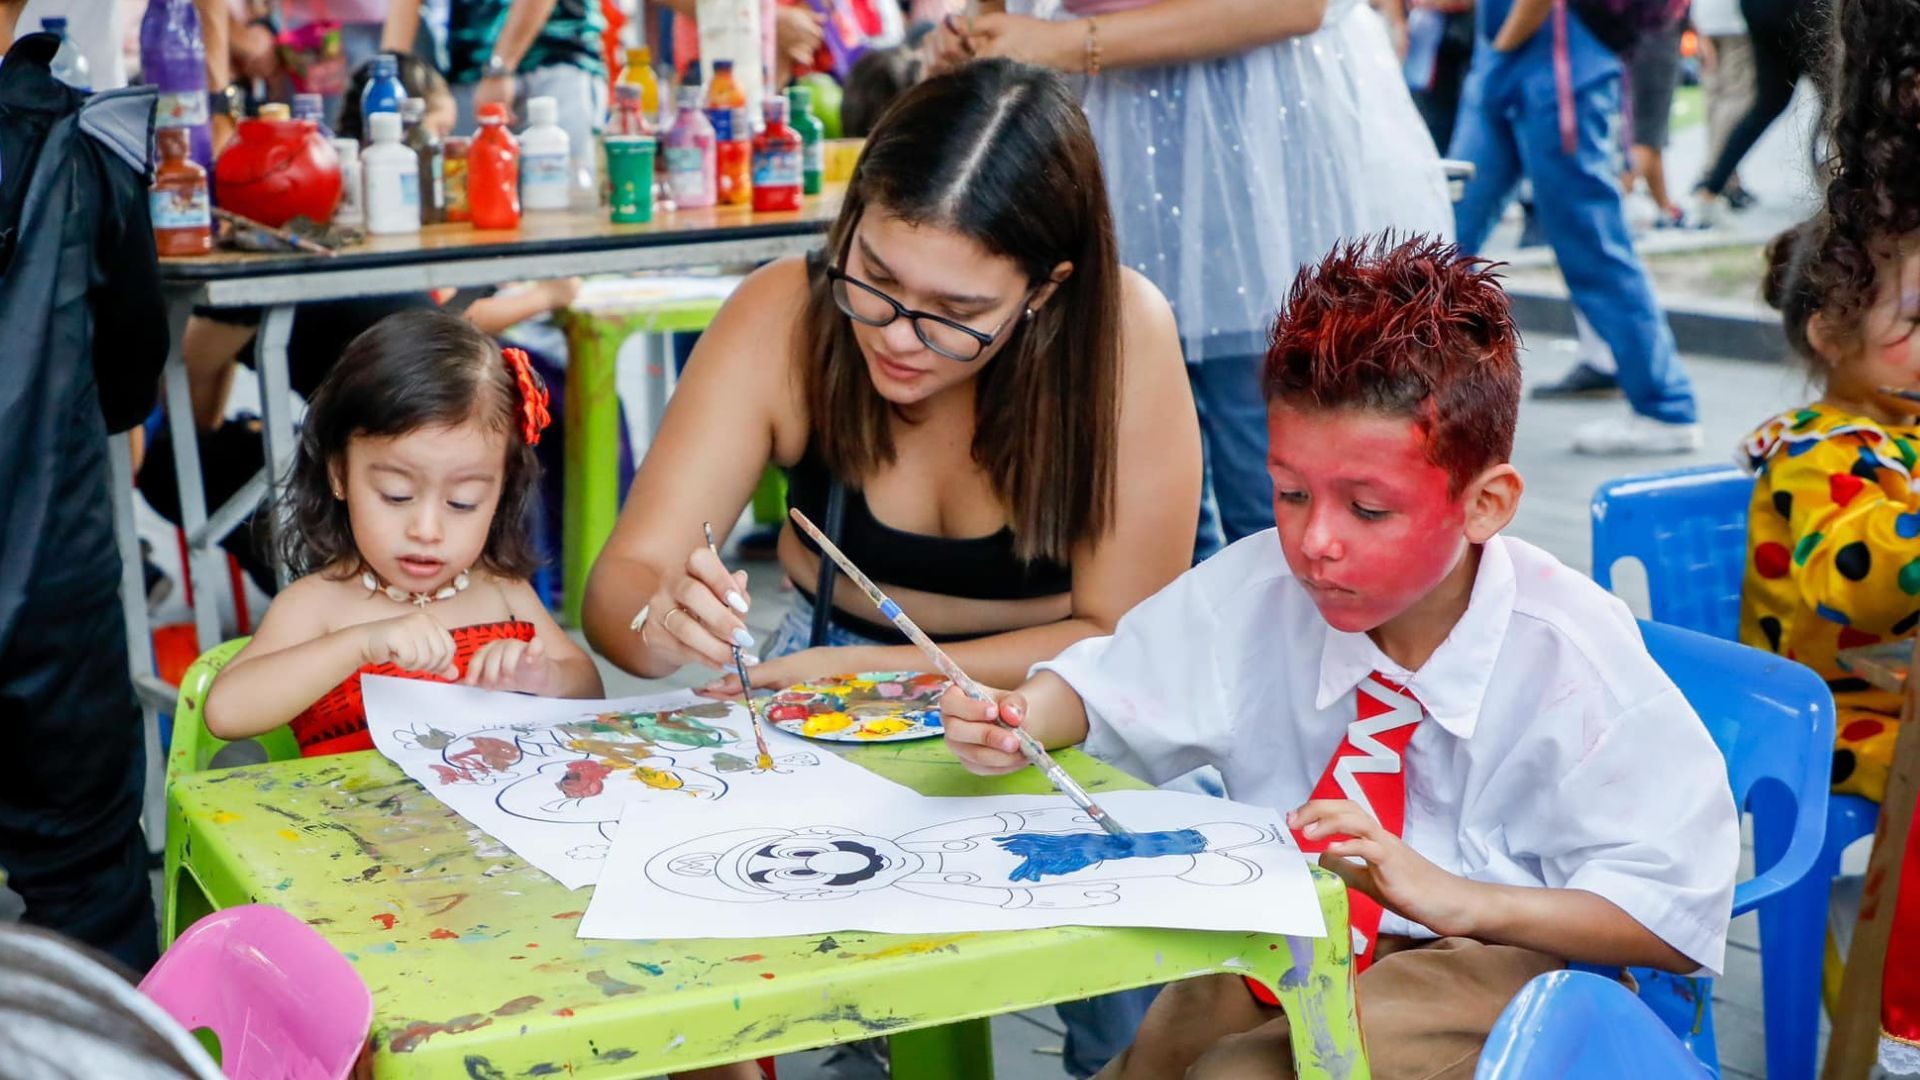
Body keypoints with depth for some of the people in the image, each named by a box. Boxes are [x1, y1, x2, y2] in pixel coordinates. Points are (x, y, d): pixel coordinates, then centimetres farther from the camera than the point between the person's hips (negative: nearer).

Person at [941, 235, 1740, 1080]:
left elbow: (1681, 919, -15)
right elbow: (1107, 689, 8)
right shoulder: (1257, 592, -8)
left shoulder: (1569, 659, -18)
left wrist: (1455, 898, -27)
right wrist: (1022, 719, -16)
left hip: (1490, 957, -4)